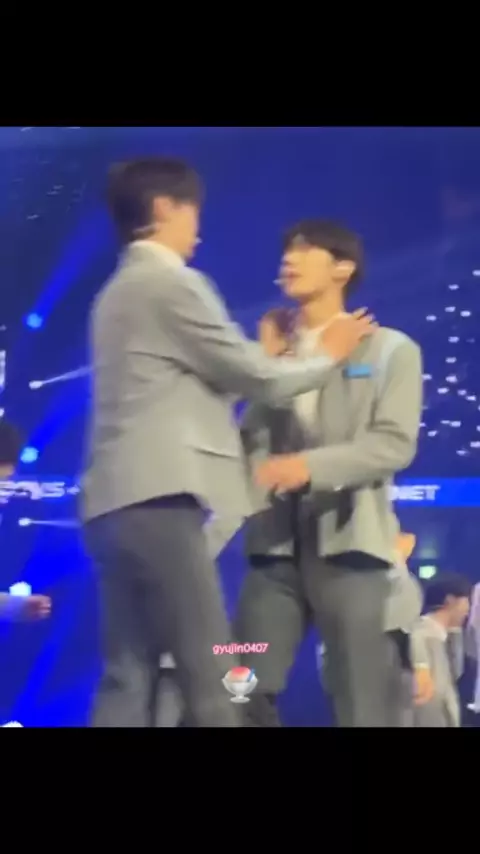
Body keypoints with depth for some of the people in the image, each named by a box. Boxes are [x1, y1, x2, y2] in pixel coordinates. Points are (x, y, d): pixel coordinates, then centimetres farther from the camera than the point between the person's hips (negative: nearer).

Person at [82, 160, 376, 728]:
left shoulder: (118, 292, 24)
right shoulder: (173, 283, -6)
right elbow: (258, 379, -2)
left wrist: (261, 356, 31)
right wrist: (327, 356, 14)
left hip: (117, 504, 10)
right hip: (158, 500, -10)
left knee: (127, 680, 4)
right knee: (210, 683, -10)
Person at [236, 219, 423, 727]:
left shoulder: (390, 349, 9)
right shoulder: (275, 350, 20)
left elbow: (395, 443, -6)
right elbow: (250, 439, 12)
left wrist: (312, 465, -19)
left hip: (346, 539, -3)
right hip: (276, 541, 4)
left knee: (362, 703, -4)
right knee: (245, 697, -4)